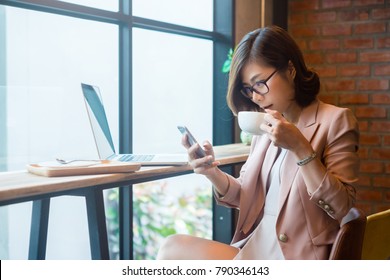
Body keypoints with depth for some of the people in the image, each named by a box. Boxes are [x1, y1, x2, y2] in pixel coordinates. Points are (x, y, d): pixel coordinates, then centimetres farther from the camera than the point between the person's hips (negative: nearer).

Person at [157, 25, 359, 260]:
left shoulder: (335, 121, -7)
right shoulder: (267, 127, 14)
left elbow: (342, 208, -13)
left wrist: (300, 148, -22)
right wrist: (212, 172, -5)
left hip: (292, 258, -6)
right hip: (255, 247, 7)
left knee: (173, 250, -17)